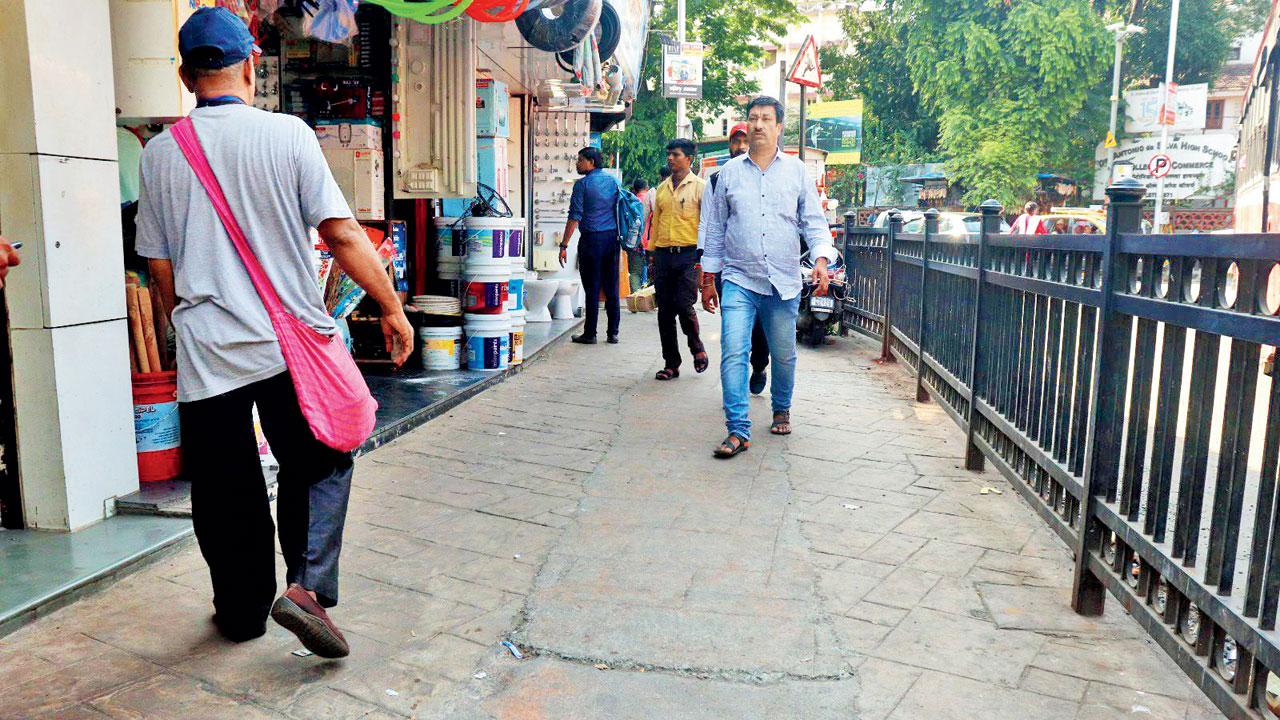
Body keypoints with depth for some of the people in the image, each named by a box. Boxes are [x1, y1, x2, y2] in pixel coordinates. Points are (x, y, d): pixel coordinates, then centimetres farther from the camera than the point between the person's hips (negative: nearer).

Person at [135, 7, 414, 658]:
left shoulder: (159, 153, 5)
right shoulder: (287, 134, -4)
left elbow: (161, 270, 9)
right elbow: (342, 235, -9)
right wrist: (392, 307, 0)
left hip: (204, 351, 2)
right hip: (292, 341, -2)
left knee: (224, 489, 14)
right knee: (319, 466, 15)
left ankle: (242, 611, 28)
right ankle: (307, 586, -2)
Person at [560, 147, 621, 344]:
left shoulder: (582, 183, -6)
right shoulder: (613, 181, 11)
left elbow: (575, 217, -11)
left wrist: (564, 245, -8)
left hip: (592, 239, -5)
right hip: (613, 238, 5)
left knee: (592, 288, -1)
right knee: (612, 288, 7)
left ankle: (589, 334, 3)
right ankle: (613, 333, 11)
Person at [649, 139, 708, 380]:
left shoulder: (700, 186, 1)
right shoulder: (662, 188, 16)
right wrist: (653, 254, 16)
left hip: (688, 254, -5)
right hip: (663, 255, 5)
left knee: (684, 305, -14)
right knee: (665, 312, 3)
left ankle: (697, 347, 16)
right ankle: (671, 364, 12)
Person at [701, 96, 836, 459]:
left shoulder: (797, 171, 8)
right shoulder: (729, 171, 9)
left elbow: (814, 221, 6)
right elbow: (715, 227, 12)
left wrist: (821, 259, -12)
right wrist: (709, 279, 10)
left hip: (784, 282, 1)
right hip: (739, 279, 0)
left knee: (784, 355, 11)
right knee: (733, 354, -13)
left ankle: (781, 411, 35)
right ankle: (738, 430, -10)